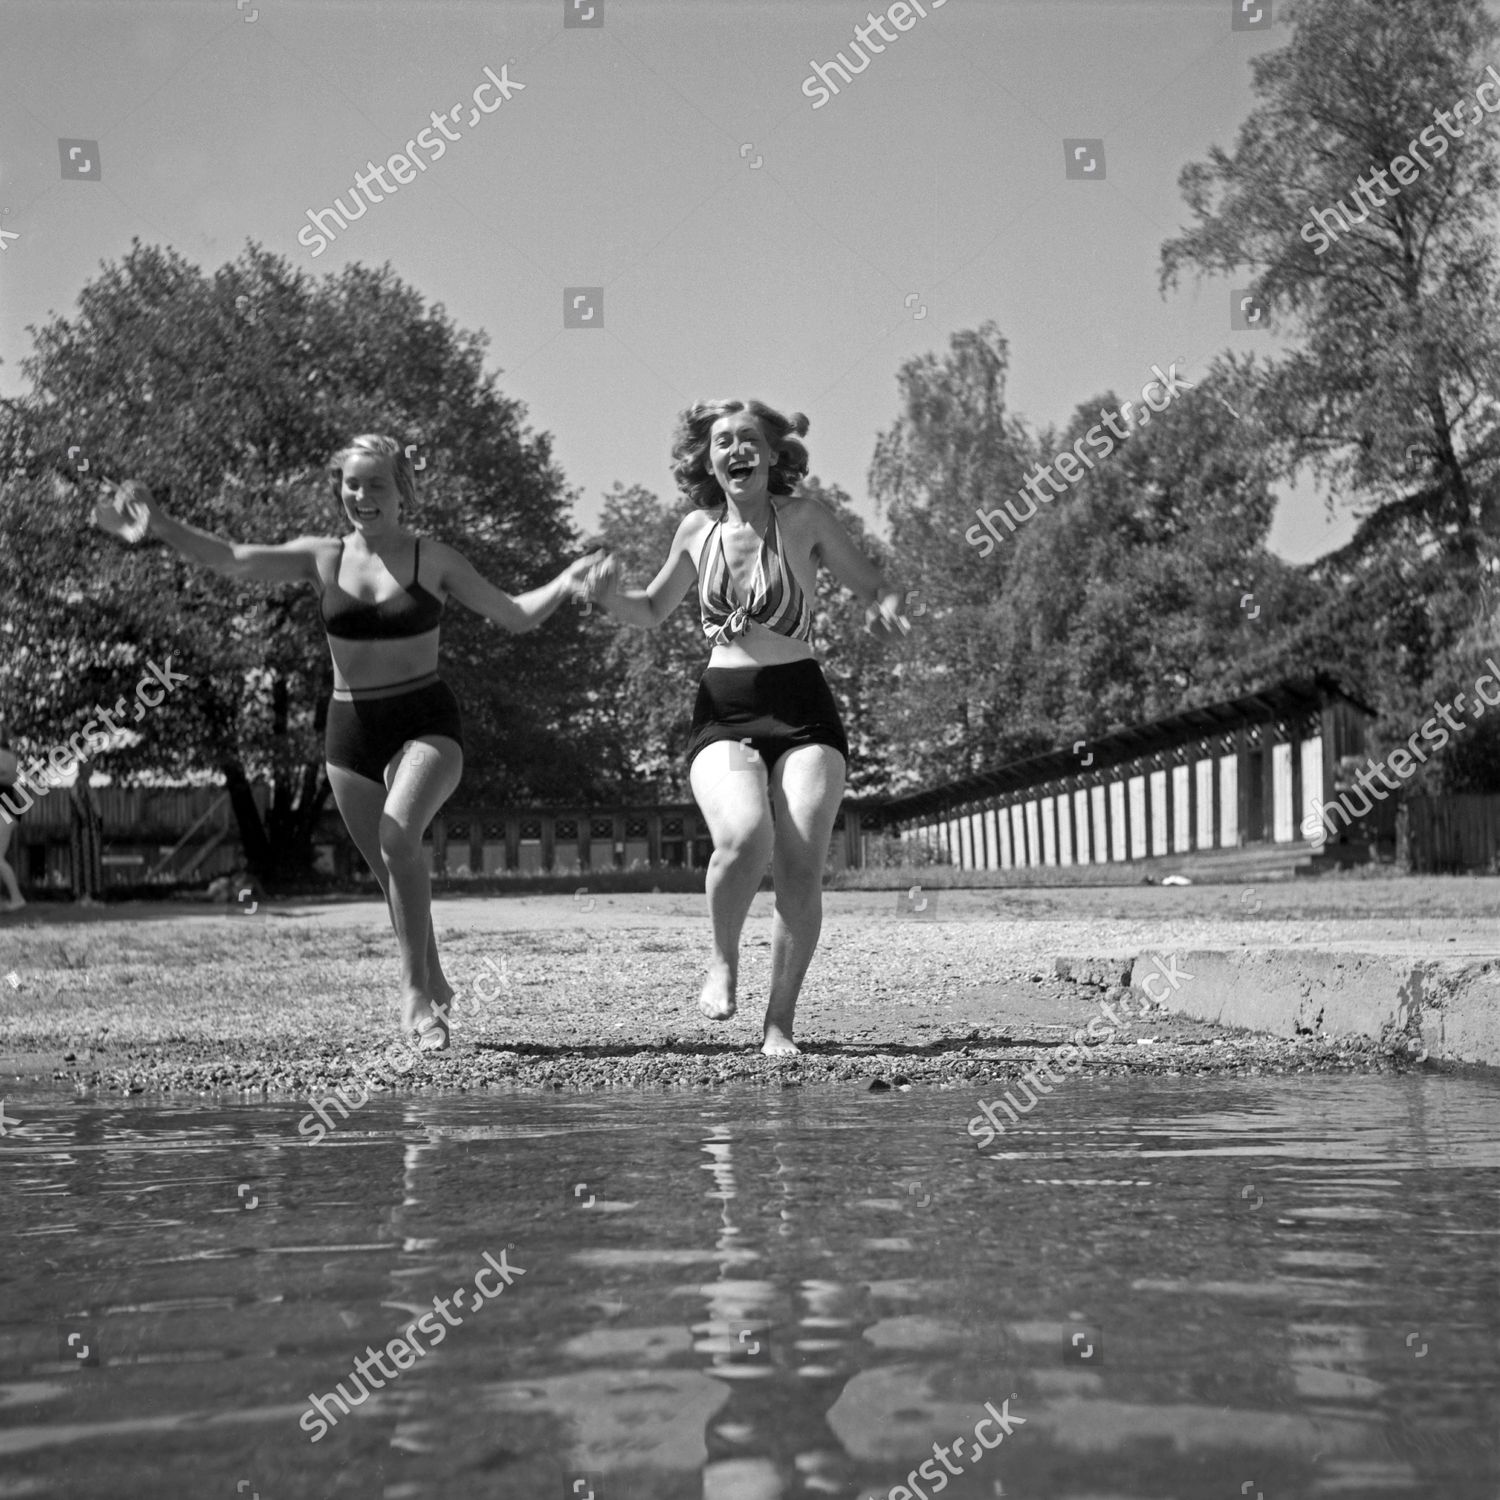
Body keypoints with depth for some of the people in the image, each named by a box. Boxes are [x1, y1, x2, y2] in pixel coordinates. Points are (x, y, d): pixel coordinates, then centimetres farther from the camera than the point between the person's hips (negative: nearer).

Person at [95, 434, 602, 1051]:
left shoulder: (433, 560, -1)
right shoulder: (322, 558, 3)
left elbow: (515, 615, 1)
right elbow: (232, 559, -7)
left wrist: (564, 584, -17)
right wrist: (159, 525, -22)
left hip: (425, 723, -3)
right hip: (350, 729, 3)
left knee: (398, 835, -27)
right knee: (391, 872, 8)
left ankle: (415, 990, -16)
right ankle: (433, 988, 29)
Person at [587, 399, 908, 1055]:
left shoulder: (803, 518, -1)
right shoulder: (697, 529, 7)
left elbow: (876, 588, 7)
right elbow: (653, 611, 22)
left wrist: (885, 610, -16)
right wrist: (609, 597, 1)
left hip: (803, 711, -1)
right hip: (723, 713, 1)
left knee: (801, 868, -13)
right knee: (744, 836, -27)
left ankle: (780, 1020, 4)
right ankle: (723, 960, 1)